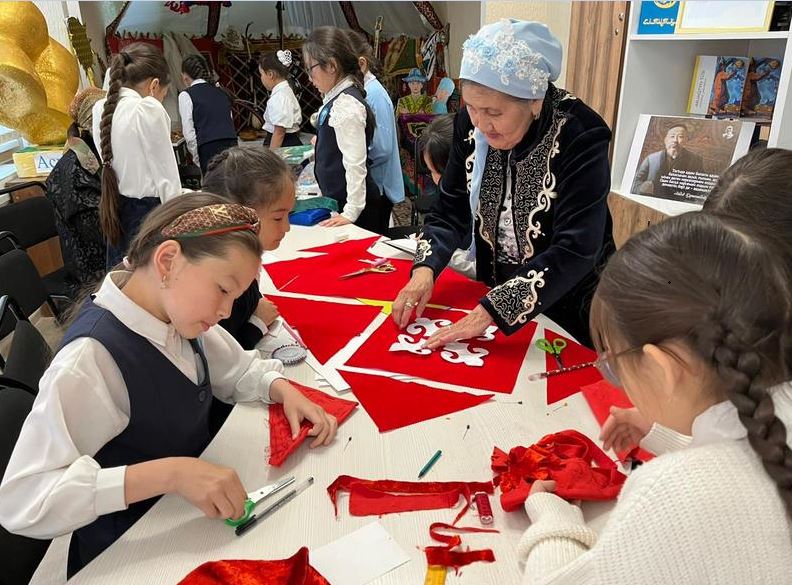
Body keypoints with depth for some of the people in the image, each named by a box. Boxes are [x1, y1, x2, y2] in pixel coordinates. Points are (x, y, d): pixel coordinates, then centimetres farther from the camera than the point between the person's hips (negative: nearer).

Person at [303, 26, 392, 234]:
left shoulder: (346, 104, -19)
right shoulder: (336, 98, 9)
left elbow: (355, 163, -21)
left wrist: (351, 212, -21)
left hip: (354, 207, -9)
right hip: (337, 200, 9)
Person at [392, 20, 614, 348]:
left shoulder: (580, 139, -26)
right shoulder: (470, 125, -11)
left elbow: (575, 250, -31)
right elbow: (451, 211, -5)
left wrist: (492, 310, -37)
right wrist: (426, 267, -22)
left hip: (569, 307, -4)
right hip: (495, 291, 5)